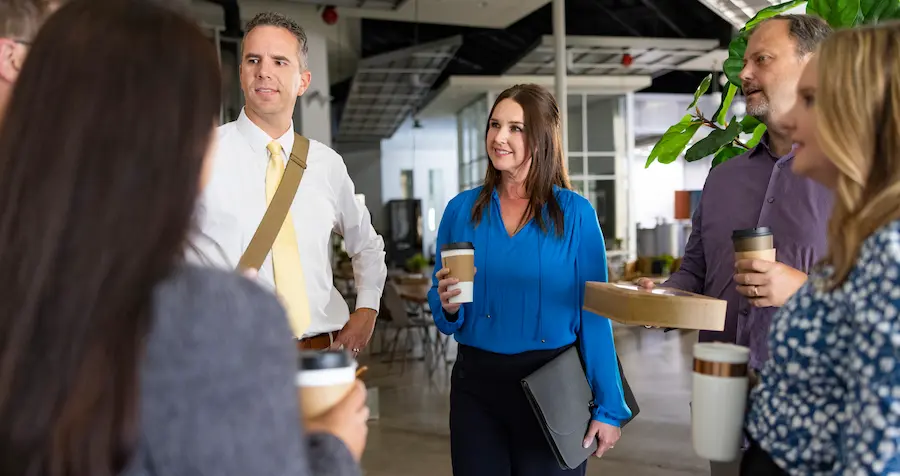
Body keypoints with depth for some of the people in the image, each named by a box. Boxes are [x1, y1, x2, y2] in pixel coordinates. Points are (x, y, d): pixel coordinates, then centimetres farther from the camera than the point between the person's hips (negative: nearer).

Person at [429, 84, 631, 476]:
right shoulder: (461, 209, 1)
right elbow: (440, 310, 8)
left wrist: (608, 407, -7)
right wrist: (448, 304, -15)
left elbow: (593, 314, -5)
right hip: (476, 384, 2)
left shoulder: (574, 212, -6)